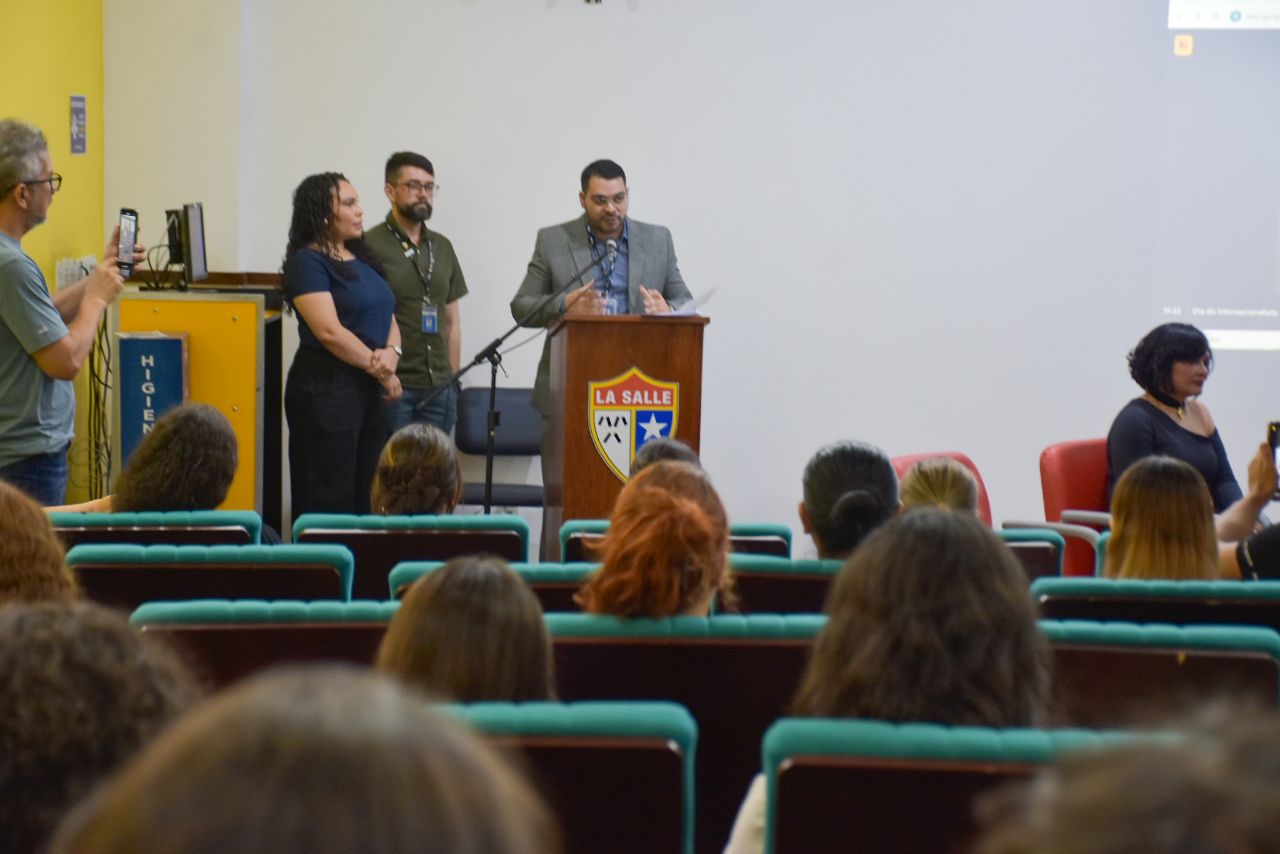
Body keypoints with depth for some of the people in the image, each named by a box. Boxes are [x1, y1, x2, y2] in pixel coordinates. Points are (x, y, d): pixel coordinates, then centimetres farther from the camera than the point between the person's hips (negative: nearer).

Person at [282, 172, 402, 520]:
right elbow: (329, 331, -17)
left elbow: (388, 317, 15)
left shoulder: (364, 259, 14)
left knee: (368, 497, 8)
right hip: (326, 387, -8)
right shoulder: (307, 261, -9)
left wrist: (391, 353, -7)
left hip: (370, 388, 8)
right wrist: (379, 368, -10)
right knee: (329, 502, -4)